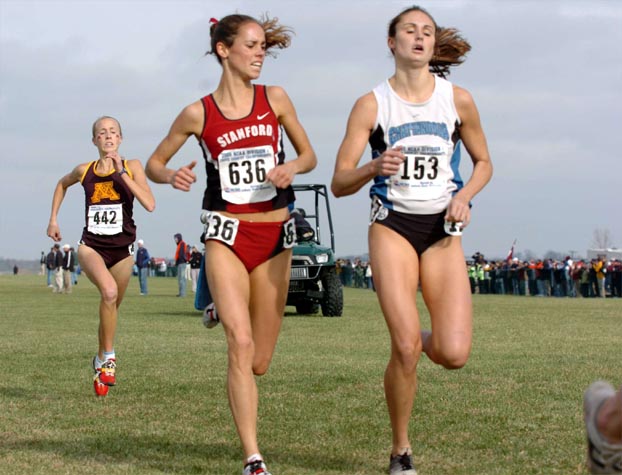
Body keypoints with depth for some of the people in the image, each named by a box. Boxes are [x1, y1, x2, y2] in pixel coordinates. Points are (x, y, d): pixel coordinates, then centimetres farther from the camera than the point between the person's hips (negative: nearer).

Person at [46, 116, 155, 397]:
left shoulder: (132, 167, -2)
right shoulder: (85, 171, 2)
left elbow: (149, 204, -17)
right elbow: (62, 184, 25)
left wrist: (122, 173, -18)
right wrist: (53, 218, 20)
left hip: (122, 250, 1)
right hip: (91, 246, -1)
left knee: (111, 307, 12)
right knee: (109, 291, -30)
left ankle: (101, 361, 38)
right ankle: (109, 356, -16)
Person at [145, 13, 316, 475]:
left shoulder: (275, 99, 3)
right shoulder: (198, 114, -1)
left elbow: (309, 155, 12)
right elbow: (154, 163, 11)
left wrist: (291, 167, -10)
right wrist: (172, 176, -12)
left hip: (274, 237, 2)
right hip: (226, 236, -2)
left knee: (260, 360, 6)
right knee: (241, 342, -19)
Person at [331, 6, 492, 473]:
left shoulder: (458, 100, 1)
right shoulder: (372, 104, -3)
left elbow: (483, 162, 15)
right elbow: (339, 183, -6)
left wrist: (464, 195, -6)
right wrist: (375, 167, -27)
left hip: (442, 229, 2)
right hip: (392, 227, -2)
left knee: (454, 353, -13)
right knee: (405, 347, -16)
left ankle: (421, 342, 27)